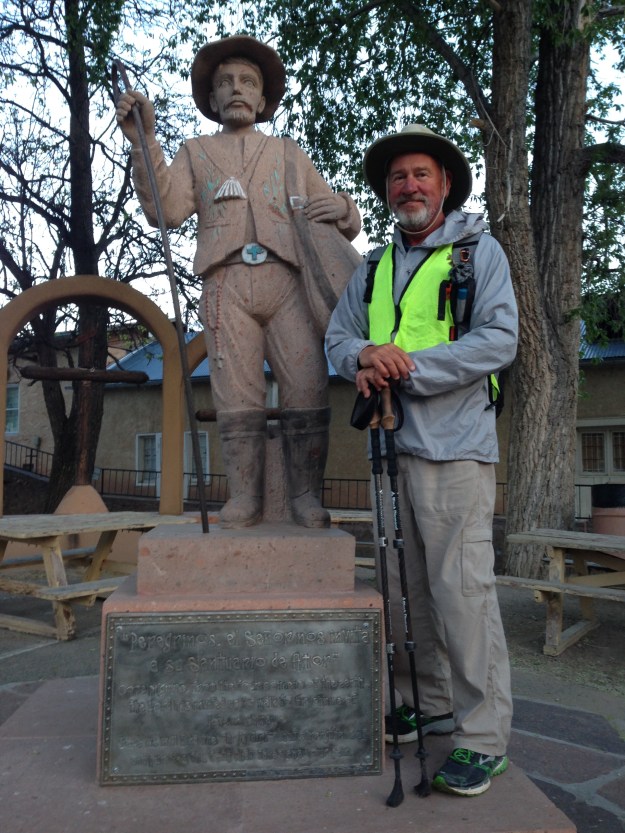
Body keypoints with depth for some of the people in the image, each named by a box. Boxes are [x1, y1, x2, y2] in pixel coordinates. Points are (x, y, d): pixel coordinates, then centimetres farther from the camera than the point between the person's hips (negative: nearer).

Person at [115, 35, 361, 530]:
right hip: (226, 284, 0)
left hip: (288, 281, 1)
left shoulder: (289, 153, 28)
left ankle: (306, 496, -4)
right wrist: (143, 140, -4)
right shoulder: (195, 152, 25)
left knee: (307, 391, -10)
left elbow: (345, 223, 23)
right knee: (237, 396, -6)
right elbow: (166, 211, 5)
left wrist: (342, 207, -1)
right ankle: (246, 498, -1)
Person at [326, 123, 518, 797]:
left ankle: (482, 737, 5)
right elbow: (338, 335, 14)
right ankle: (425, 706, 27)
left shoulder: (479, 251, 3)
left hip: (455, 446, -5)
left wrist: (409, 365, -15)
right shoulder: (373, 269, 19)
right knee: (406, 587, 11)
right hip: (391, 446, 6)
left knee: (462, 588, -7)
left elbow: (499, 340, -9)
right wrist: (365, 358, -9)